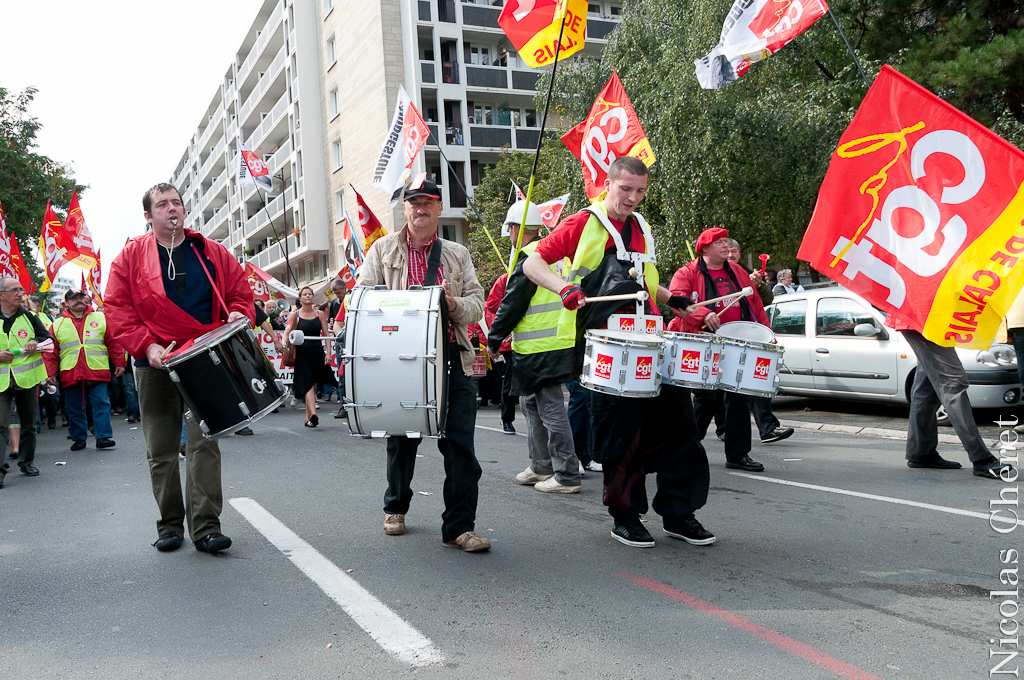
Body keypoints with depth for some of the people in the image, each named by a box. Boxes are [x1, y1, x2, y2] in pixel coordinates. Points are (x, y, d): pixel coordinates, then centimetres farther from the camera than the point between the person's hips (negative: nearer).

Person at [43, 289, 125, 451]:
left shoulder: (101, 319, 9)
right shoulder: (57, 325, 11)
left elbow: (114, 343, 7)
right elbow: (51, 352, 10)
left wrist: (119, 363, 3)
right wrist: (50, 373, 4)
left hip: (97, 373, -1)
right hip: (70, 375, 1)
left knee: (101, 404, -5)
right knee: (74, 409, 7)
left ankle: (103, 437, -2)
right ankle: (79, 438, 18)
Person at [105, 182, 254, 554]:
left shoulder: (212, 253, 10)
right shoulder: (131, 256, 6)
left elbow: (240, 292, 14)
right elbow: (116, 309, 0)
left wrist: (238, 315, -8)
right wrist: (146, 345, -13)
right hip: (155, 362, 0)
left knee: (205, 442, -7)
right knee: (161, 449, 6)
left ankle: (206, 525, -4)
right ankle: (170, 524, 19)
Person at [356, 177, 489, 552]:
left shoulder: (457, 254, 16)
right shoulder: (383, 249, 12)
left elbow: (477, 304, 10)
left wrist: (454, 303, -12)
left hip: (452, 357, 1)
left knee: (460, 443, -7)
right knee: (401, 439, 11)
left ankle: (459, 527, -1)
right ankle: (395, 507, 35)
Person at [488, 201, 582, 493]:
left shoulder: (529, 260, -16)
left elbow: (511, 305, -14)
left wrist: (494, 340, -2)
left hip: (540, 349, -10)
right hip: (560, 342, 10)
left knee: (550, 410, -4)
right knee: (531, 404, 19)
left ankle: (568, 476, 1)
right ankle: (541, 466, 27)